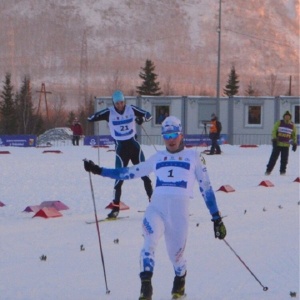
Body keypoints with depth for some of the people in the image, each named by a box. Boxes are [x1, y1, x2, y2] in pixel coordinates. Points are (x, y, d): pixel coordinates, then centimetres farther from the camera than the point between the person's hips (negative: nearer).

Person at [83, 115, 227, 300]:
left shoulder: (193, 157, 14)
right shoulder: (158, 158, 21)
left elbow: (206, 187, 12)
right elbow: (129, 173, 25)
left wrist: (217, 218, 6)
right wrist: (99, 170, 21)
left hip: (179, 210, -1)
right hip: (156, 207, 1)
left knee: (176, 255, 3)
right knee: (150, 242, -26)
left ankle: (180, 282, 36)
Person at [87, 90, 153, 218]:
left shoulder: (131, 109, -2)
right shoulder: (109, 112, -7)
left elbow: (148, 115, 6)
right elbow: (91, 118, -9)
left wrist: (142, 118, -14)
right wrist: (92, 118, -31)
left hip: (134, 145, 2)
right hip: (121, 148, -2)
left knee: (144, 174, 5)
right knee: (119, 178, -7)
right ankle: (115, 207, 0)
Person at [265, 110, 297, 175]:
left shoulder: (292, 125, 7)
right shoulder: (279, 123, -1)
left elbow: (294, 135, 15)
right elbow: (274, 131, 0)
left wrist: (294, 143, 10)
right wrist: (274, 139, -11)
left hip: (286, 145, 2)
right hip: (277, 144, -2)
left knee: (284, 159, 2)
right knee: (274, 157, -2)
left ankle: (282, 171, 12)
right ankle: (268, 170, 3)